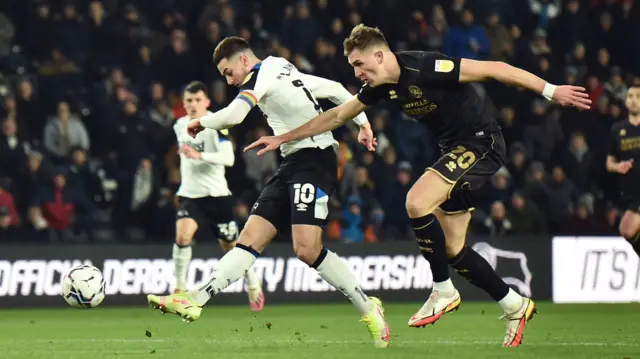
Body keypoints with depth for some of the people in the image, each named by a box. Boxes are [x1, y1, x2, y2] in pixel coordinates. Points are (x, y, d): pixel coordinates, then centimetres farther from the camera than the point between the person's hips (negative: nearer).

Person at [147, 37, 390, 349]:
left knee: (306, 248, -20)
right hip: (293, 164, 10)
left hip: (314, 156, -10)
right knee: (250, 238, -1)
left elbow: (232, 115, -19)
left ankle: (368, 309, -7)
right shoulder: (286, 72, 23)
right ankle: (194, 301, -11)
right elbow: (336, 89, 28)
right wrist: (363, 122, 25)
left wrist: (201, 122, 0)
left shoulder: (262, 73, -5)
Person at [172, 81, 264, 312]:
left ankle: (253, 287, 33)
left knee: (230, 245, 9)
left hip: (216, 195, -3)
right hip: (190, 195, 3)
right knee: (183, 234, -24)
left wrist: (199, 155, -36)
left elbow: (228, 158, -26)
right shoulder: (180, 126, 5)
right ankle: (180, 289, -16)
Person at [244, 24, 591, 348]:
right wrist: (282, 138, 17)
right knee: (451, 249, 6)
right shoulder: (382, 87, 2)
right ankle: (515, 305, 19)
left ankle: (443, 291, -11)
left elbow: (494, 68, -21)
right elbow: (336, 116, 15)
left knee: (416, 201, -25)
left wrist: (550, 91, -23)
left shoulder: (425, 68, -23)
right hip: (455, 149, 9)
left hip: (481, 142, -9)